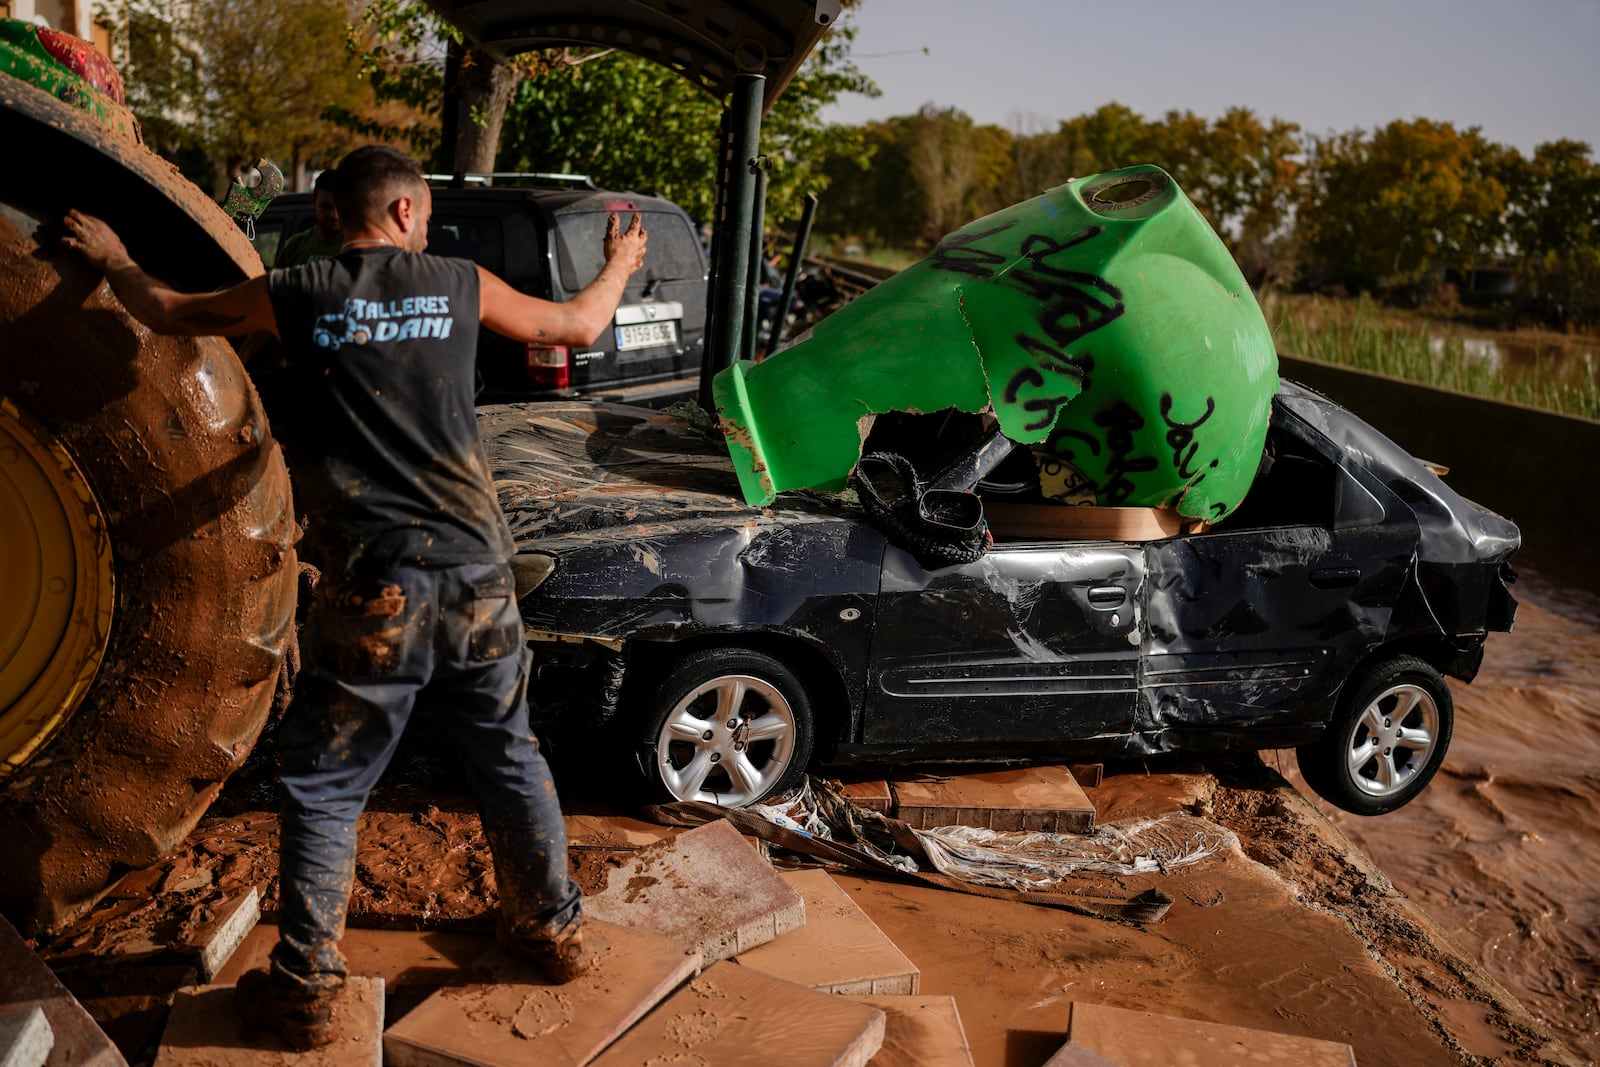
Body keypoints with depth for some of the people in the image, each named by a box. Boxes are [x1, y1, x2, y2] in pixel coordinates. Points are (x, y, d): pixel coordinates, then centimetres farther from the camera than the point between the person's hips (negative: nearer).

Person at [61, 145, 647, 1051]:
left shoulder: (299, 296, 2)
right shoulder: (461, 284, 5)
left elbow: (169, 313, 17)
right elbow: (579, 327, 18)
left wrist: (112, 259, 39)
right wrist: (622, 265, 39)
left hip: (374, 592, -2)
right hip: (478, 578, 3)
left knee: (323, 790, 12)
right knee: (510, 757, 20)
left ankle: (307, 990, 20)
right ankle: (554, 929, 34)